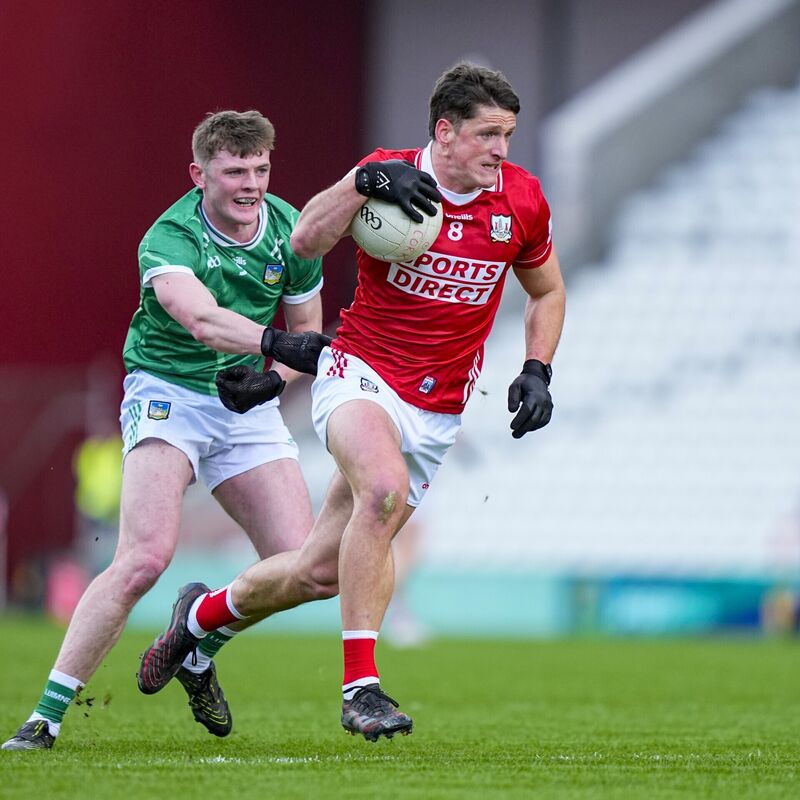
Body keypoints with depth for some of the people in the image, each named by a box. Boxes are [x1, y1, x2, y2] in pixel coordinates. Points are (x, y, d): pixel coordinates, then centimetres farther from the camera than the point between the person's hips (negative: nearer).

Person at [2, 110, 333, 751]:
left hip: (247, 405, 5)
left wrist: (274, 377, -10)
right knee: (147, 555, -26)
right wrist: (278, 346, -57)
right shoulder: (169, 239, -20)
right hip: (169, 392, -5)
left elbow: (306, 329, 12)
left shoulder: (291, 231, -3)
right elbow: (203, 320, -40)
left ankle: (198, 648, 23)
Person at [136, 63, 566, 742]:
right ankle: (360, 687, -31)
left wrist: (537, 372, 0)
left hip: (437, 414, 4)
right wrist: (366, 182, -37)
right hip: (361, 375, -4)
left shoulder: (521, 198, -1)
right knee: (386, 487, -37)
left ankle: (202, 616, 33)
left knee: (326, 568, 3)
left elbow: (547, 291, 15)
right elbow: (306, 242, -23)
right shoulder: (389, 175, -10)